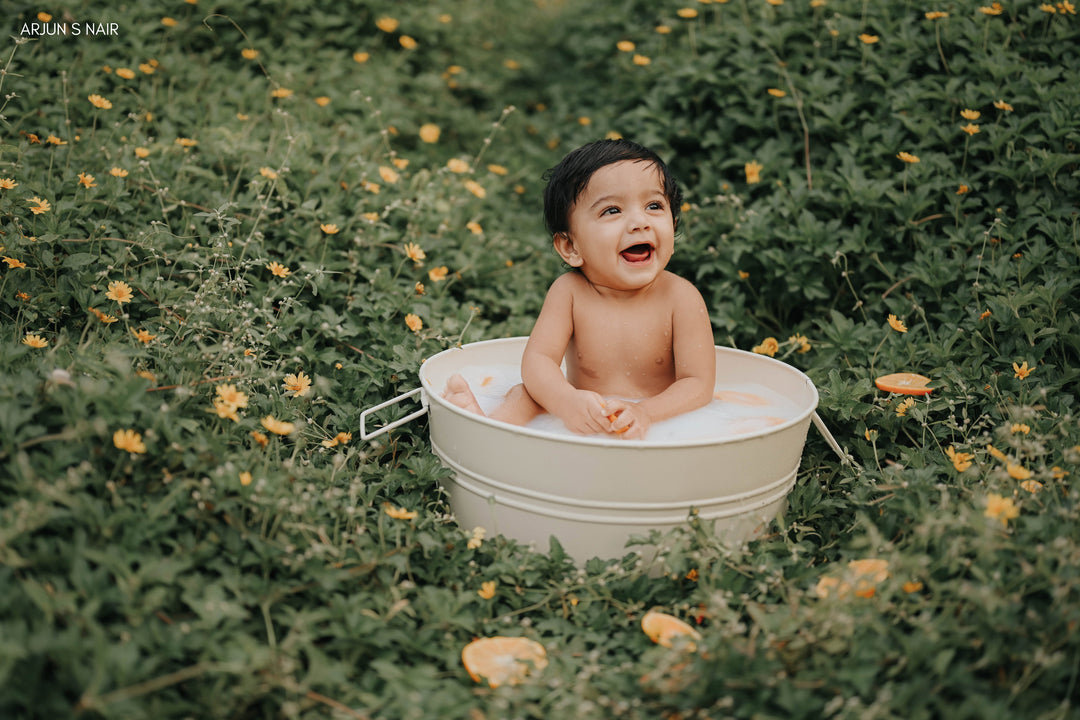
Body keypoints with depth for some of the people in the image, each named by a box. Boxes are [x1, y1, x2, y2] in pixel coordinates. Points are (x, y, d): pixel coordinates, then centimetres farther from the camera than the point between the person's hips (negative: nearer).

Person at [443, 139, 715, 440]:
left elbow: (698, 384, -16)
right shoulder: (569, 291, -7)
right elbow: (537, 358, -15)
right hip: (581, 420, 2)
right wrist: (568, 401, -38)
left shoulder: (680, 297, -13)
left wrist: (644, 412, -36)